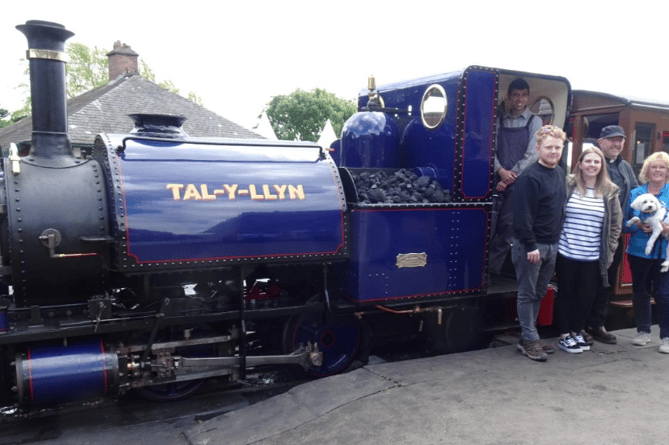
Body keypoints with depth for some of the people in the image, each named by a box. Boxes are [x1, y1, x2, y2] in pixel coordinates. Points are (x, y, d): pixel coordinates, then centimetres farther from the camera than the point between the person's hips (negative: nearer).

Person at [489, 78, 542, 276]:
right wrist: (501, 171, -14)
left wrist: (510, 177, -10)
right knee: (489, 224, -2)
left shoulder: (534, 121, 3)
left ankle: (491, 267, 9)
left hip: (520, 182, -1)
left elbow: (532, 155, -5)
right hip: (498, 179, 2)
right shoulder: (499, 120, 9)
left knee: (508, 226, -1)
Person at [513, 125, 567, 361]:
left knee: (538, 293, 14)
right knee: (527, 295, 2)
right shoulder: (530, 177, -15)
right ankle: (529, 340, 10)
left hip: (552, 245, 8)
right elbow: (523, 215, -19)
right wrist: (530, 246, -20)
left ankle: (528, 337, 24)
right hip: (530, 246, -8)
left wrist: (558, 239, 15)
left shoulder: (560, 173, 11)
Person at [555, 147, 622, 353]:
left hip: (593, 257, 2)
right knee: (565, 293, 8)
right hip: (566, 254, -2)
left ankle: (577, 332, 27)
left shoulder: (610, 192, 3)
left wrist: (609, 251, 4)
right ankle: (564, 335, 19)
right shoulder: (567, 185, -4)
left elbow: (616, 225, 9)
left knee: (586, 296, 10)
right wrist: (553, 242, -3)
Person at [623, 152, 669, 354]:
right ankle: (643, 331, 26)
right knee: (640, 292, 10)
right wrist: (638, 226, -14)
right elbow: (624, 223, 6)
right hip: (639, 251, 2)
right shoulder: (635, 193, 5)